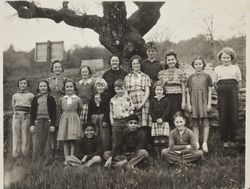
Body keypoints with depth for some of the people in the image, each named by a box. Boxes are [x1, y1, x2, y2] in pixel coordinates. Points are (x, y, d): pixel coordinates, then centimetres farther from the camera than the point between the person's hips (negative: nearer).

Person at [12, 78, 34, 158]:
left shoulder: (31, 95, 7)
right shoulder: (15, 95, 14)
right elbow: (13, 106, 20)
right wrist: (16, 113, 11)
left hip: (26, 116, -2)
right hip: (16, 116, 2)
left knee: (25, 134, -3)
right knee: (16, 134, 1)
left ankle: (24, 153, 3)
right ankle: (16, 154, 6)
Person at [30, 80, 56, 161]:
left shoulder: (51, 99, 8)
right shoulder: (35, 99, 10)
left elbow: (54, 113, 5)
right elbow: (32, 112, 9)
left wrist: (53, 125, -4)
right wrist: (32, 125, 1)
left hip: (48, 121, 0)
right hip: (38, 121, 0)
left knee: (47, 142, 1)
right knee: (37, 142, -3)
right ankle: (36, 161, 0)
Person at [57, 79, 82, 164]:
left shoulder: (77, 99, 4)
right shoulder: (62, 99, 9)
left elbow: (79, 109, 10)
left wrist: (73, 115, 8)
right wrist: (66, 115, 10)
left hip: (74, 119, -2)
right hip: (64, 119, 2)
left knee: (73, 140, -6)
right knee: (65, 140, -1)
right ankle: (66, 159, 1)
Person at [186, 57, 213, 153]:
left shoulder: (206, 76, 5)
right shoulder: (191, 77, 9)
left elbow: (210, 90, 4)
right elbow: (188, 92, 9)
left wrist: (209, 103, -3)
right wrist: (188, 104, 2)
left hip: (204, 101, -1)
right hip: (194, 102, 2)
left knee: (205, 122, -4)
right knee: (195, 123, 4)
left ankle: (204, 143, 2)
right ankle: (196, 143, 11)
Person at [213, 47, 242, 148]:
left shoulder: (235, 68, 13)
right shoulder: (217, 69, 14)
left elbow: (239, 83, 16)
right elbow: (215, 83, 16)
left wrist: (234, 91, 7)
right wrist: (220, 90, 5)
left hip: (233, 92, 0)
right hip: (222, 94, 0)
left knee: (233, 117, -3)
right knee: (223, 117, -1)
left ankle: (232, 140, 8)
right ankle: (225, 140, 7)